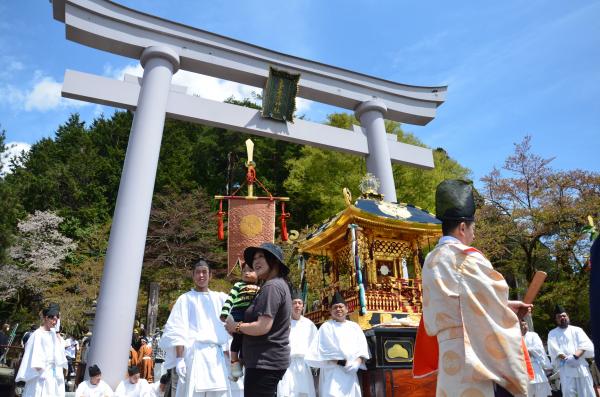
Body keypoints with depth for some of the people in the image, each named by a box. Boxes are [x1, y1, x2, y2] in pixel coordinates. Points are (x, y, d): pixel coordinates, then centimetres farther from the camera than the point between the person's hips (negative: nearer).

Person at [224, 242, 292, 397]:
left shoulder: (272, 286, -17)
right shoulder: (280, 284, 15)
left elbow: (263, 327, -24)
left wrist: (236, 326, -9)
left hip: (265, 362, -10)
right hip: (270, 360, 10)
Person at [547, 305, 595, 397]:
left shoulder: (577, 330, 14)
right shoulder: (552, 333, 11)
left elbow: (585, 344, -1)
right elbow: (554, 349, -2)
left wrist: (575, 356, -18)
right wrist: (566, 359, -19)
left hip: (581, 365, 2)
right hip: (565, 367, -1)